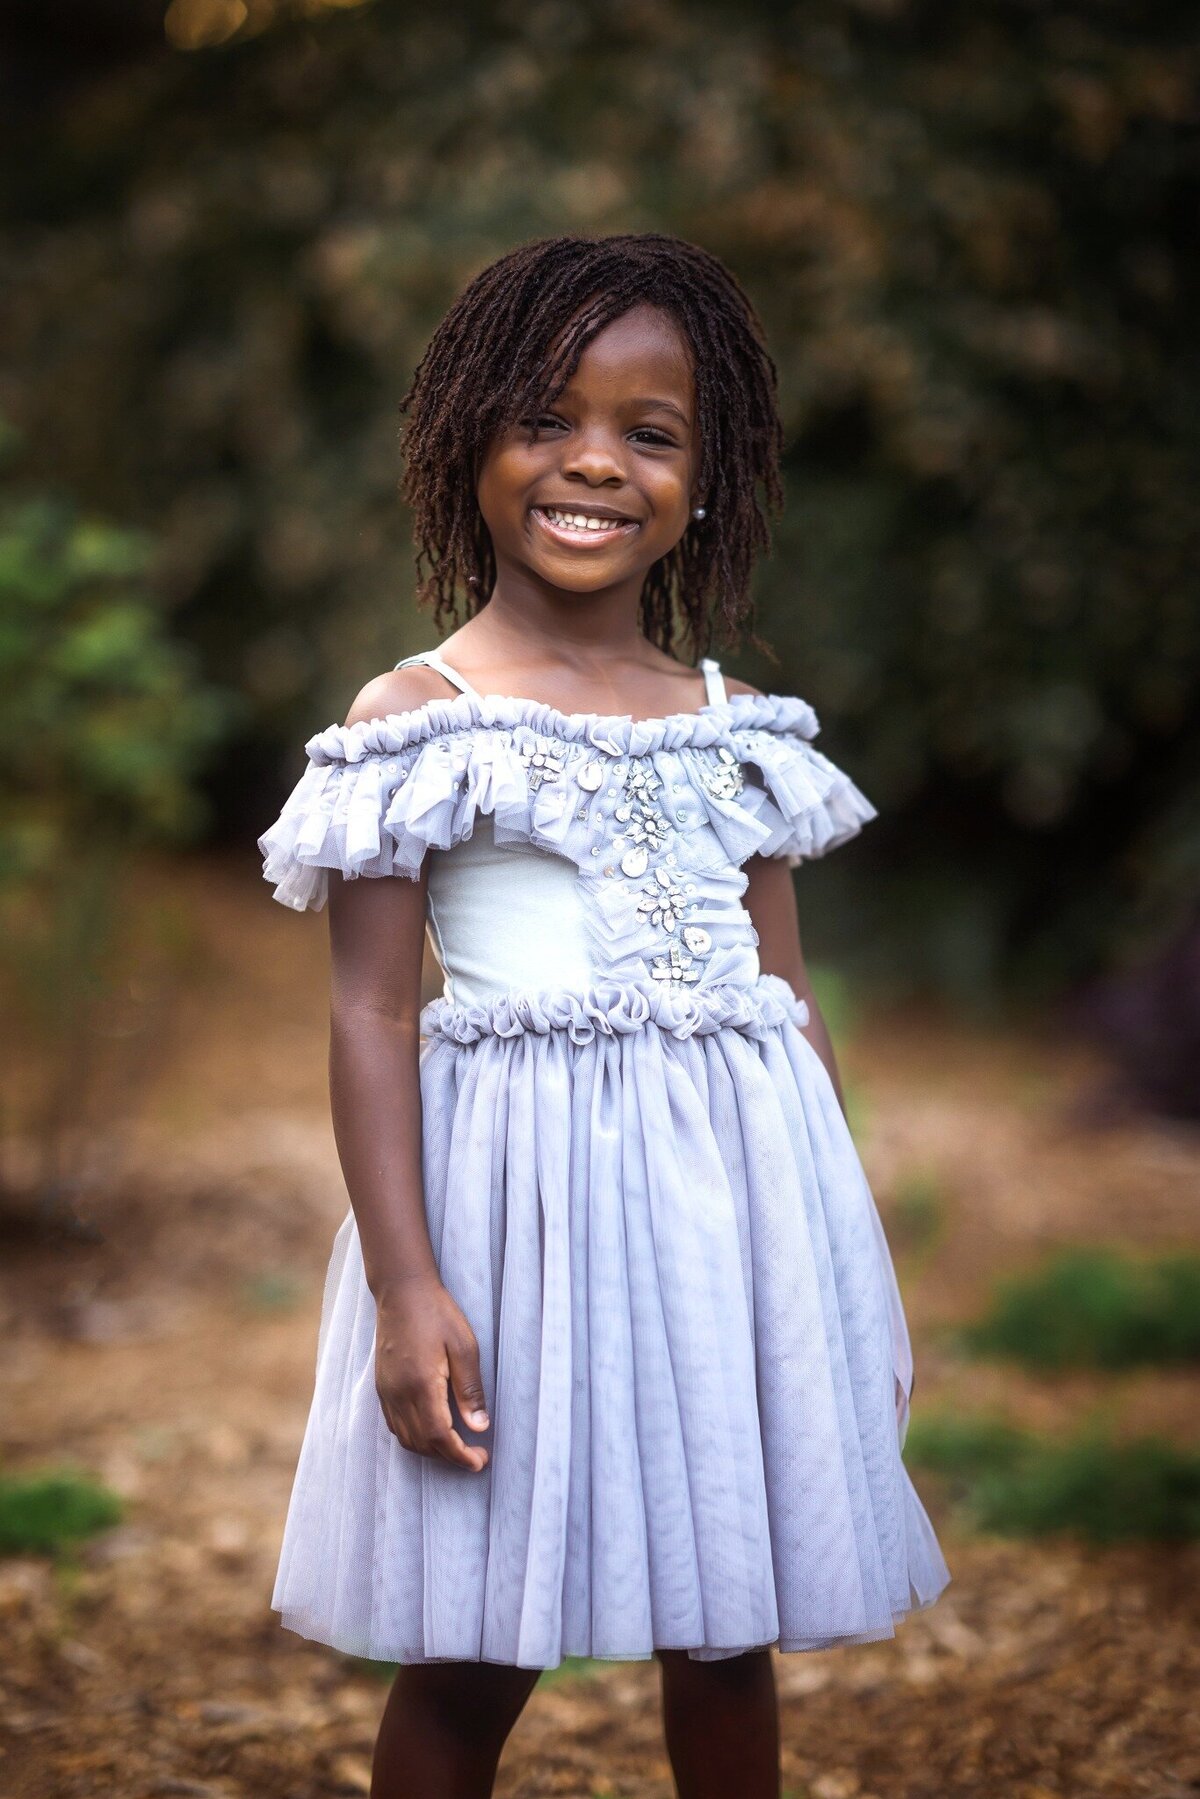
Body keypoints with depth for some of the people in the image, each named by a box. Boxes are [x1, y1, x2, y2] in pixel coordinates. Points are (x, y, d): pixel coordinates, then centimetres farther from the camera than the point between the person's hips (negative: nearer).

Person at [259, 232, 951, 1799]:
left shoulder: (737, 724, 9)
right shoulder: (419, 719, -4)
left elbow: (787, 1000, 13)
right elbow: (373, 1016, -7)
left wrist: (847, 1257, 14)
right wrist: (403, 1285, -14)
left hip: (734, 1194, 4)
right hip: (527, 1192, -4)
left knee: (734, 1633, 12)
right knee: (472, 1658, 5)